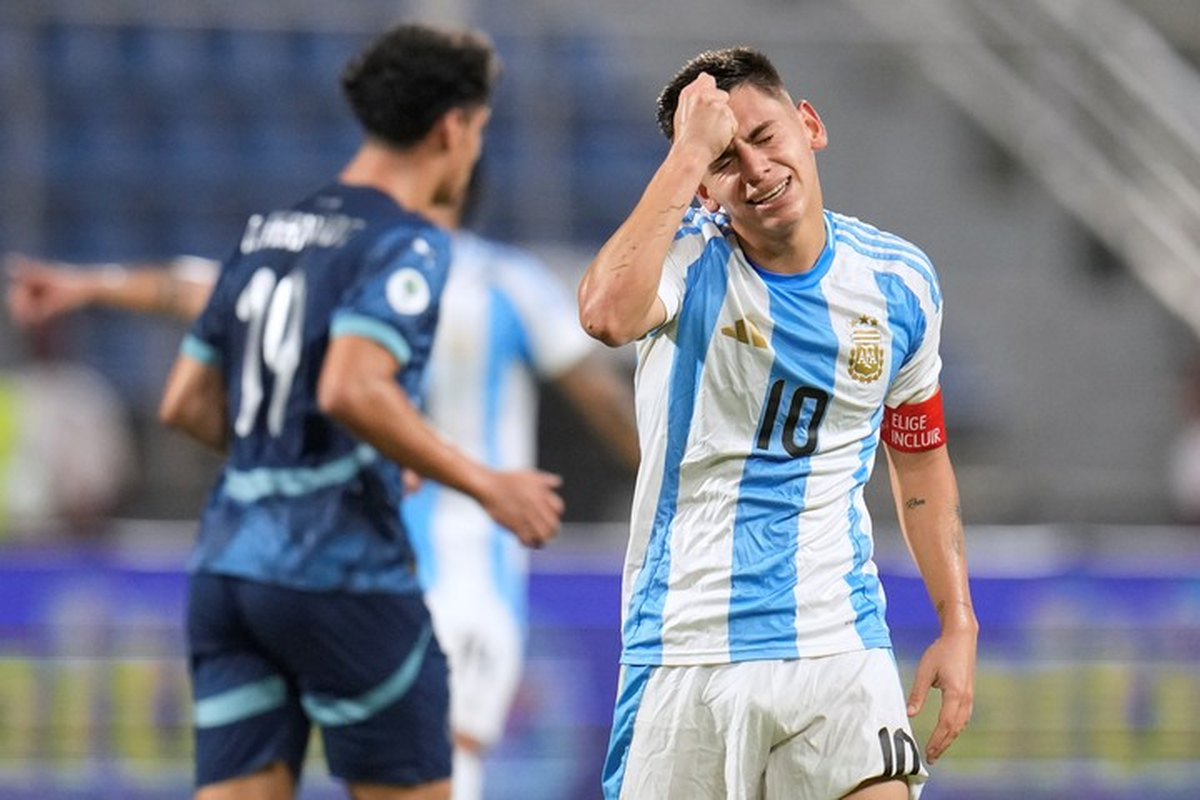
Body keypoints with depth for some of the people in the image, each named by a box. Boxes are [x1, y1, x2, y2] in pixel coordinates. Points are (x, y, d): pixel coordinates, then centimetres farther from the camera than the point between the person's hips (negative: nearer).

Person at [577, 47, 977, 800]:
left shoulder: (899, 282, 4)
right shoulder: (689, 252, -8)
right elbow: (608, 314, -33)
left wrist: (959, 624, 11)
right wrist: (690, 153, -27)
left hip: (838, 646, 2)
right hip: (686, 647, -2)